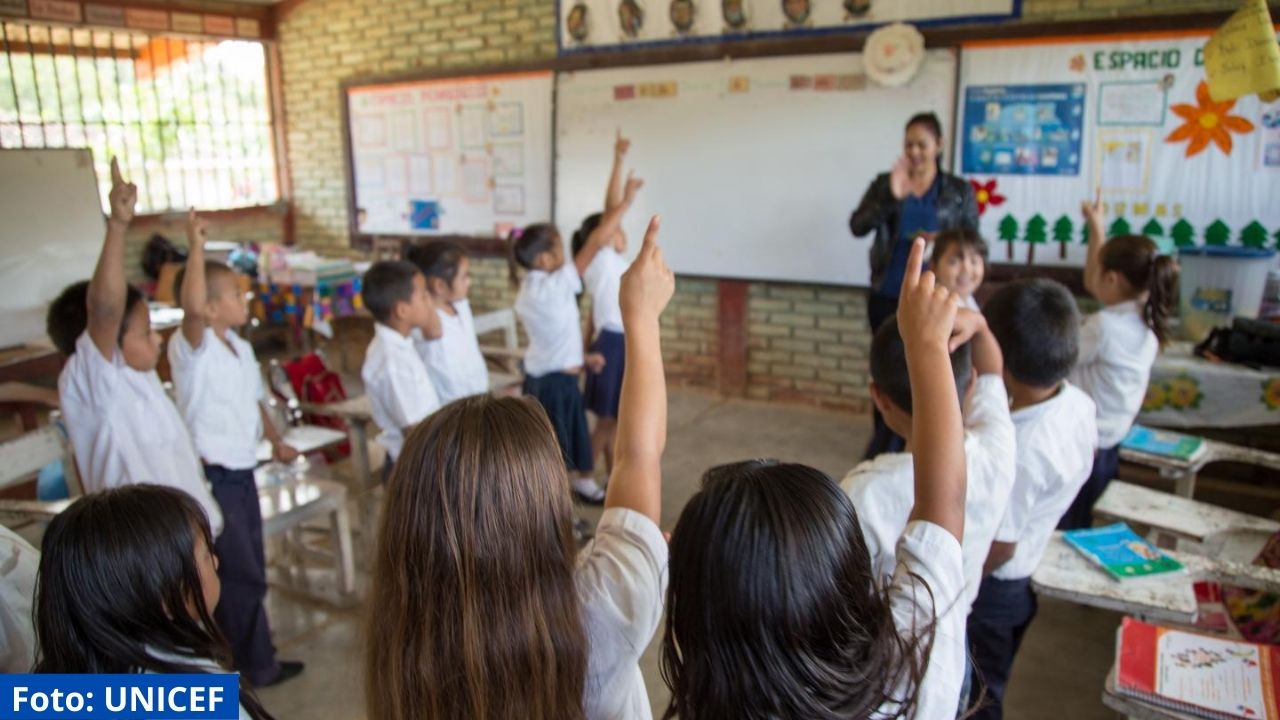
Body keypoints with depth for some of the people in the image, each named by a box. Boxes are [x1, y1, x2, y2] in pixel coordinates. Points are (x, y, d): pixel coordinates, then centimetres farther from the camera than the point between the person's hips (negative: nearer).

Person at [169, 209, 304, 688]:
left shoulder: (240, 346, 9)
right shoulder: (192, 347, -18)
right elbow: (192, 306, -40)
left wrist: (275, 439, 15)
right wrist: (196, 246, -40)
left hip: (242, 470, 9)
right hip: (210, 475, -9)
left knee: (248, 572, 19)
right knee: (240, 576, 0)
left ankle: (250, 658, 35)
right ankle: (254, 667, 15)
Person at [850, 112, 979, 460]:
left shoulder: (959, 191, 3)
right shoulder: (885, 182, 4)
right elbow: (857, 226, -8)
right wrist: (891, 197, -23)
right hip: (888, 296, 1)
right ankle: (885, 449, 20)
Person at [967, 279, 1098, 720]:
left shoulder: (1017, 451, -39)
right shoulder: (1078, 403, -14)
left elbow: (998, 547, -28)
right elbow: (1088, 455, 9)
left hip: (993, 584, -8)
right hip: (1033, 568, 8)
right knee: (1001, 675, 31)